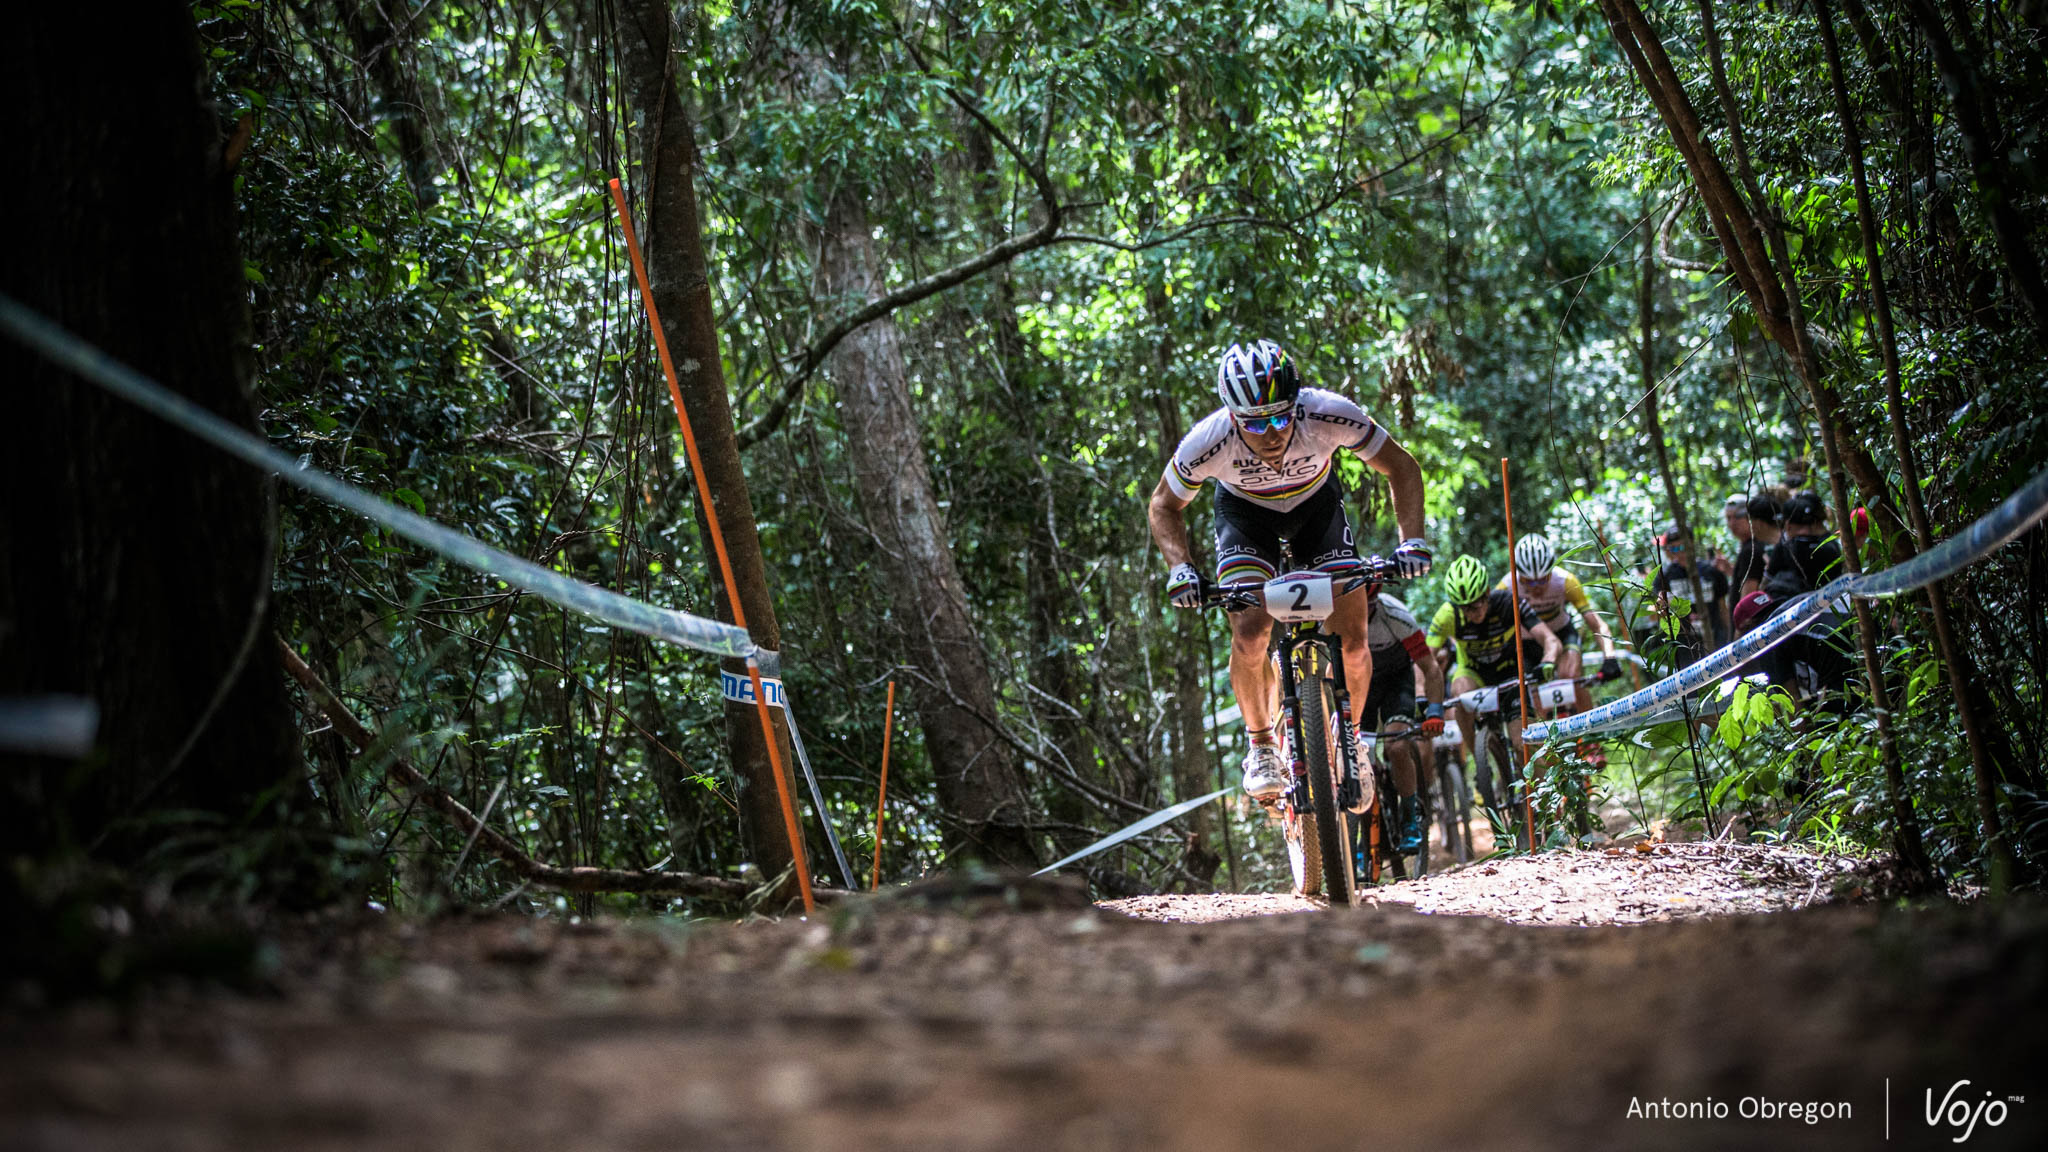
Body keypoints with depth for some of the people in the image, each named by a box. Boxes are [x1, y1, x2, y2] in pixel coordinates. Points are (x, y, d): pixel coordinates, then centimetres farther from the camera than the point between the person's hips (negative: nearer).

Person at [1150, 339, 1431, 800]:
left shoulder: (1329, 416, -35)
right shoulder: (1209, 441, -33)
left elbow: (1401, 468, -18)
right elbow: (1164, 507, -13)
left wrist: (1411, 542, -31)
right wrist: (1181, 567, -30)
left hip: (1317, 506, 1)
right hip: (1245, 512, -1)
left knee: (1353, 643, -12)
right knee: (1249, 633, -23)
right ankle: (1262, 745, 2)